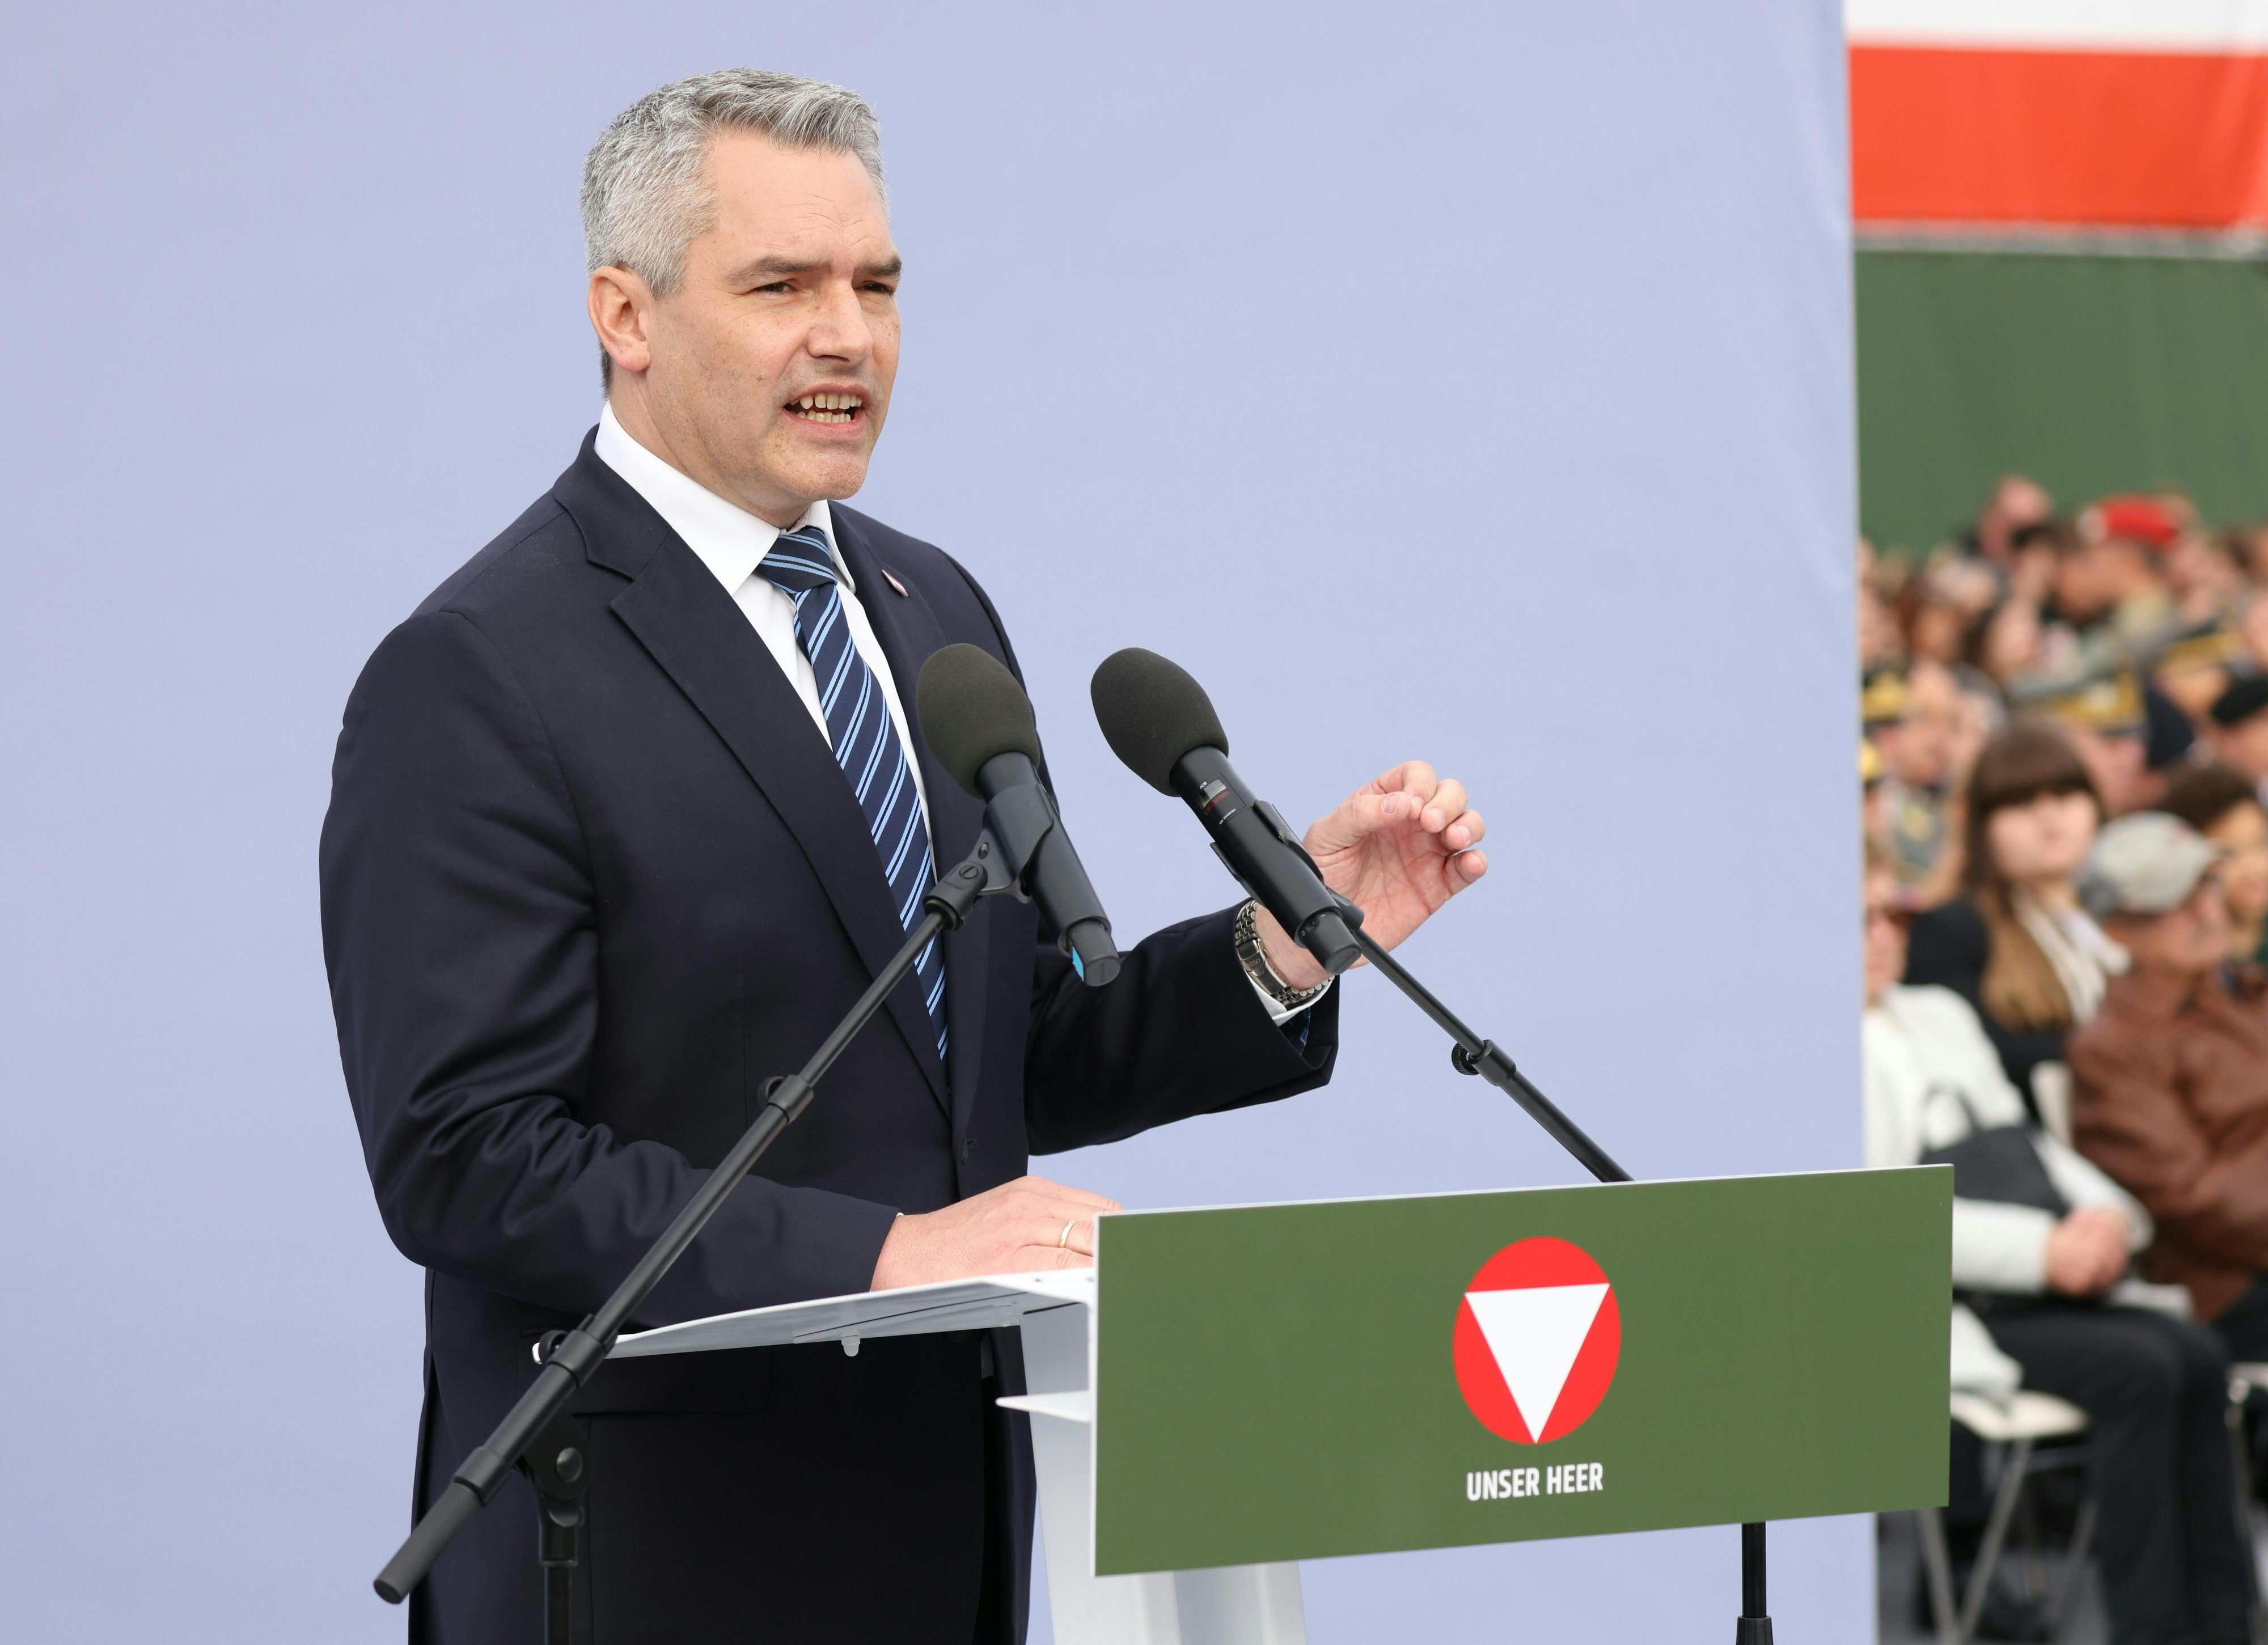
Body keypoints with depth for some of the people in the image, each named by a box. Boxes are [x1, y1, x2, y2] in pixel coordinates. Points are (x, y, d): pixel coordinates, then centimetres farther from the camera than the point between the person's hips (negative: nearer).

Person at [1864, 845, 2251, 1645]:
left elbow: (2025, 1145, 24)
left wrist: (2105, 1217, 1)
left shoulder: (1940, 1015, 23)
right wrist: (2042, 1249, -20)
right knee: (2137, 1369, -26)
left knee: (2196, 1355, -16)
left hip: (2036, 1288, 8)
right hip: (1921, 1311, -8)